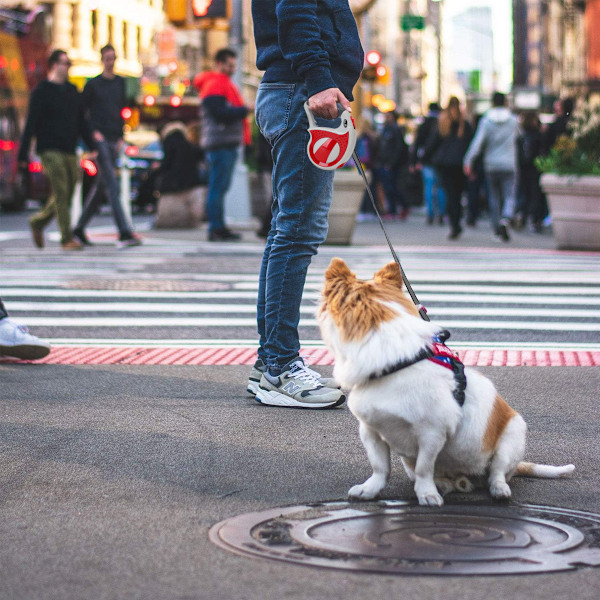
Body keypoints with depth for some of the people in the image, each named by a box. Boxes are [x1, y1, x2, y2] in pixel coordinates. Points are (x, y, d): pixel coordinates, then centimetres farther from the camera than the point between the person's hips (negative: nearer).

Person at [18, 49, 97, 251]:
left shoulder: (72, 91, 16)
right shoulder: (41, 91, -3)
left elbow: (82, 121, 21)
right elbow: (31, 124, -7)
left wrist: (92, 146, 15)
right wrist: (23, 154, -12)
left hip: (70, 151, 6)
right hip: (50, 150, -6)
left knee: (66, 195, 8)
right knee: (61, 194, -11)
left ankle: (38, 222, 29)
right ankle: (67, 239, -9)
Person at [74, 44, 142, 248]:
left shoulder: (120, 83, 15)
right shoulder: (93, 84, -1)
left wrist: (121, 136, 13)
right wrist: (93, 132, -8)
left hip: (114, 140, 6)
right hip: (100, 139, -6)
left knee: (103, 187, 9)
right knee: (112, 186, -15)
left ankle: (80, 228, 21)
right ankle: (124, 233, -22)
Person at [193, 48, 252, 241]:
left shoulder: (226, 84, 23)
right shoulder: (213, 86, -10)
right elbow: (220, 114, -20)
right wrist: (246, 109, -17)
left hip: (229, 144, 10)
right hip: (219, 144, -10)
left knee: (222, 187, 11)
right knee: (217, 187, -9)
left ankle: (220, 227, 14)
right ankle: (215, 228, -9)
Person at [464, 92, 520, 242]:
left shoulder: (486, 121, -3)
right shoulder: (513, 120, 1)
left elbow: (477, 142, -11)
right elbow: (517, 136, 19)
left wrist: (468, 161, -11)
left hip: (491, 165, 1)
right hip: (509, 165, -1)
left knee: (494, 198, 11)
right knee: (509, 197, -3)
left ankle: (497, 229, 14)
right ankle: (505, 220, -30)